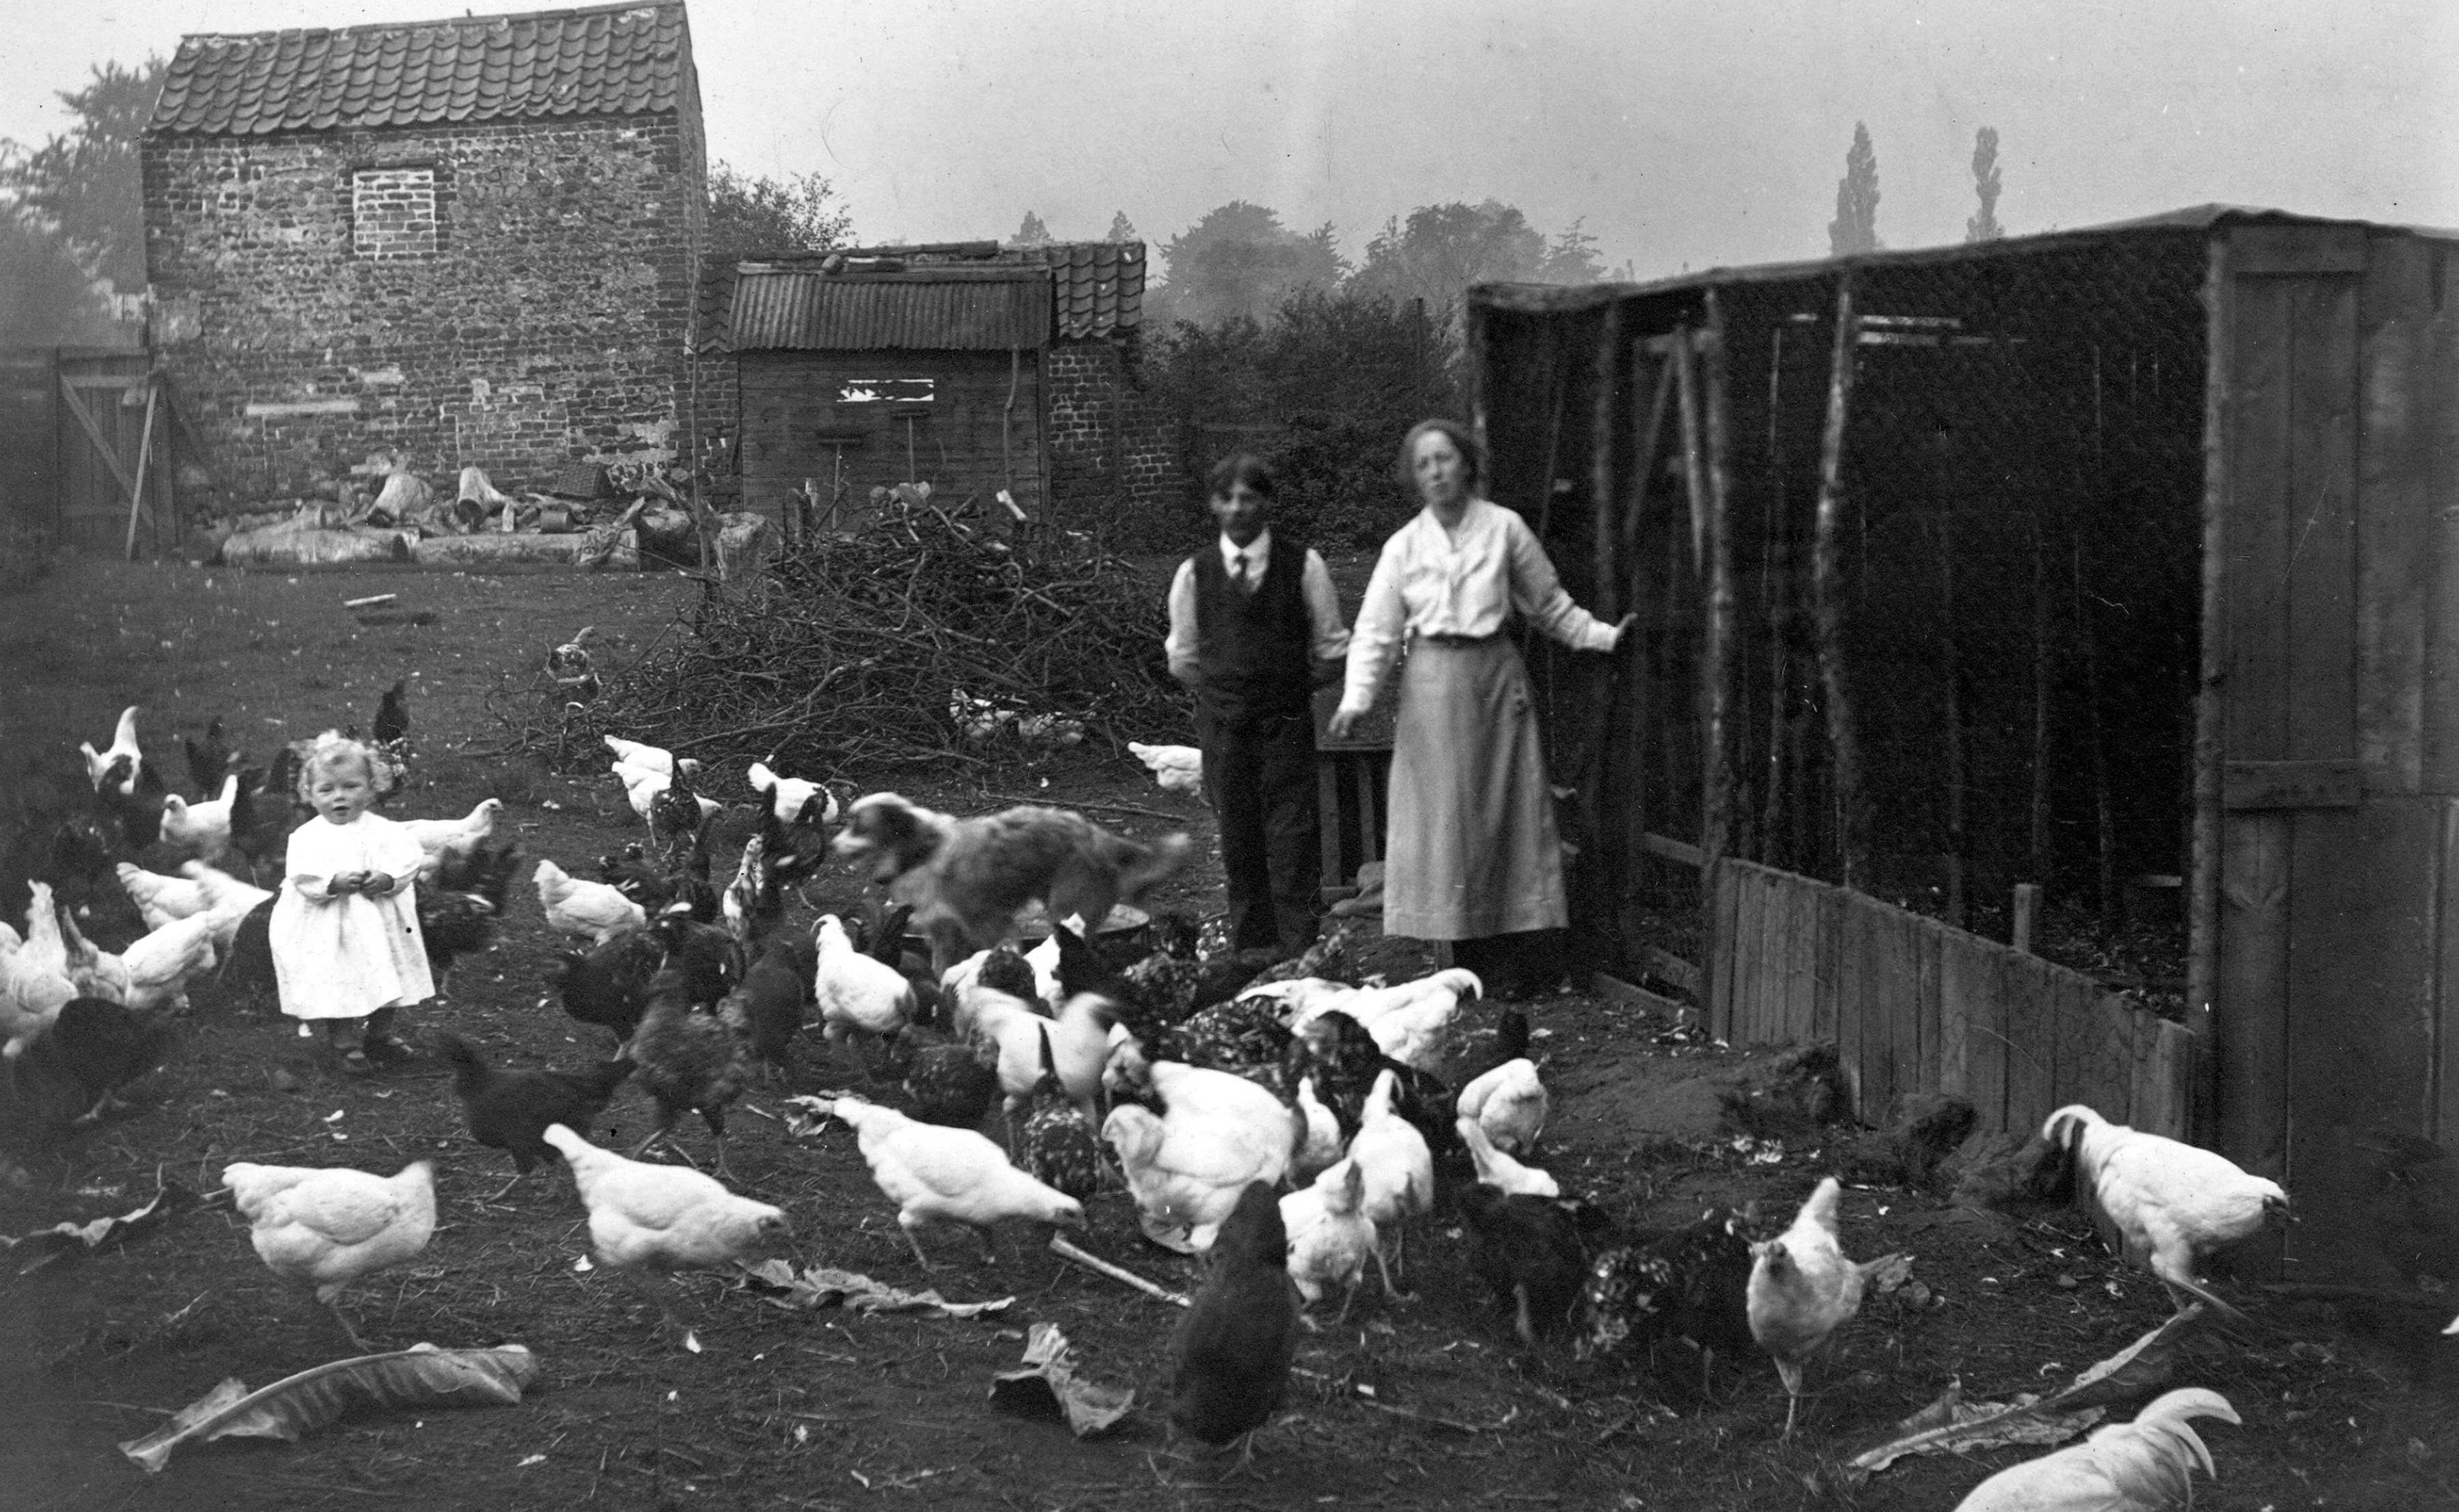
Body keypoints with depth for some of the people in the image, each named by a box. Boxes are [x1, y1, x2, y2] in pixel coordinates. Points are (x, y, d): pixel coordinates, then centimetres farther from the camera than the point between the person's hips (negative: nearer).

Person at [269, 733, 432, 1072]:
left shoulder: (383, 830, 2)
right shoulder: (307, 836, -4)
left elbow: (407, 857, -7)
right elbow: (302, 875, -15)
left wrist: (387, 878, -25)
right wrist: (334, 882, -30)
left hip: (381, 926, 3)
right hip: (330, 932, -3)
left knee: (387, 983, 14)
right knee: (339, 989, -4)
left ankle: (379, 1034, 34)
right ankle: (347, 1045, 9)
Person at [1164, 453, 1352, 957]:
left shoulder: (1304, 566, -3)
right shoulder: (1194, 573, 2)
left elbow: (1331, 650, 5)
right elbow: (1183, 659, 13)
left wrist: (1292, 685, 8)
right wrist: (1224, 689, 10)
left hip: (1288, 721, -2)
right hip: (1222, 721, 2)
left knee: (1293, 840, -6)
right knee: (1238, 839, 6)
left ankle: (1300, 951, -3)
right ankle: (1249, 950, 14)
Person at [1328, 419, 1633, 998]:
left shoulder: (1504, 528, 2)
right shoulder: (1403, 546, 4)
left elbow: (1549, 604, 12)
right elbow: (1375, 631, 2)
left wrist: (1604, 636, 4)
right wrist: (1355, 699, -10)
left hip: (1494, 675, 0)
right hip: (1433, 683, 1)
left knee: (1505, 812, -1)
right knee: (1442, 816, -2)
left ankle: (1512, 963, 2)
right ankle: (1467, 965, 4)